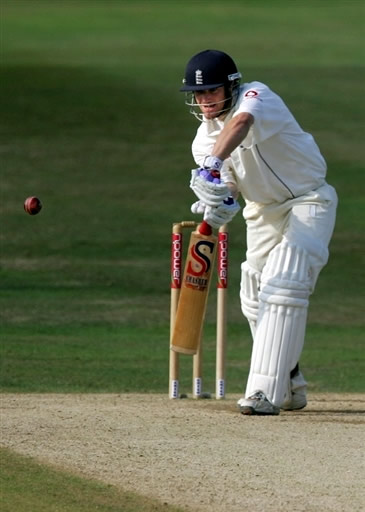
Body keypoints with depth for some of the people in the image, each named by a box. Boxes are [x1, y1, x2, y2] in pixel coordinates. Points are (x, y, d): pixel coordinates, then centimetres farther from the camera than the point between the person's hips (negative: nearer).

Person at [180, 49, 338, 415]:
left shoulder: (257, 97, -23)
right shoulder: (204, 140, -3)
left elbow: (240, 122, -47)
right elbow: (228, 186, -17)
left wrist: (213, 163, -64)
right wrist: (221, 205, -42)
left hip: (308, 202, -8)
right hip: (263, 209, 8)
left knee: (283, 287, -22)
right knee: (255, 298, 12)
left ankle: (265, 393, -27)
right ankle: (290, 388, 30)